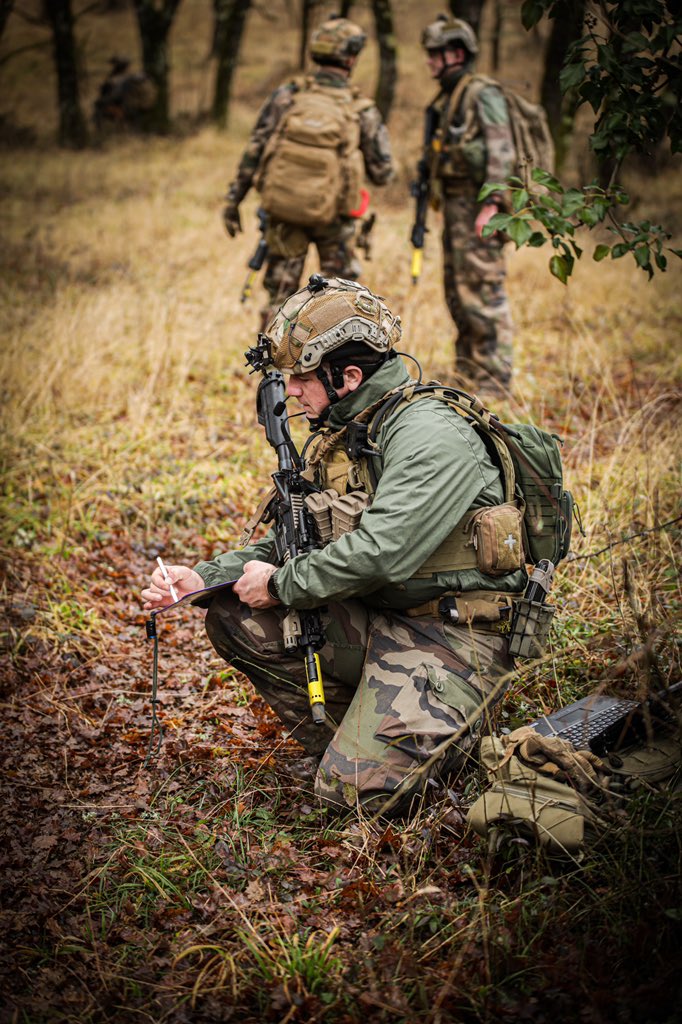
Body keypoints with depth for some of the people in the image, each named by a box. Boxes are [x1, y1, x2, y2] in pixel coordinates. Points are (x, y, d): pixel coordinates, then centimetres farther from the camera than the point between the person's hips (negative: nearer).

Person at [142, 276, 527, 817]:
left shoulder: (429, 436, -20)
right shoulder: (339, 436, 10)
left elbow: (380, 553, -30)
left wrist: (280, 585, -15)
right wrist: (205, 577, 1)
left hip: (450, 636, -9)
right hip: (377, 620, 9)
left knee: (358, 791, -20)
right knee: (235, 617, -2)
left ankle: (461, 732, 8)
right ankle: (353, 741, 7)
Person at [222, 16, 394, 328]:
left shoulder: (286, 96, -4)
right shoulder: (363, 111, -6)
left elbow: (253, 152, -5)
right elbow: (382, 174, -1)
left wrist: (233, 200, 2)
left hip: (282, 210, 2)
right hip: (331, 216, -1)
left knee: (280, 293, 10)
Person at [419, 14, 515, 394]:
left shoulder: (483, 94, -10)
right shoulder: (447, 100, 18)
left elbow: (502, 152, -18)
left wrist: (491, 204, -26)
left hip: (478, 208, -10)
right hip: (455, 205, 10)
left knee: (483, 291, -9)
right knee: (457, 291, 13)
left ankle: (494, 380, -5)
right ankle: (467, 372, 22)